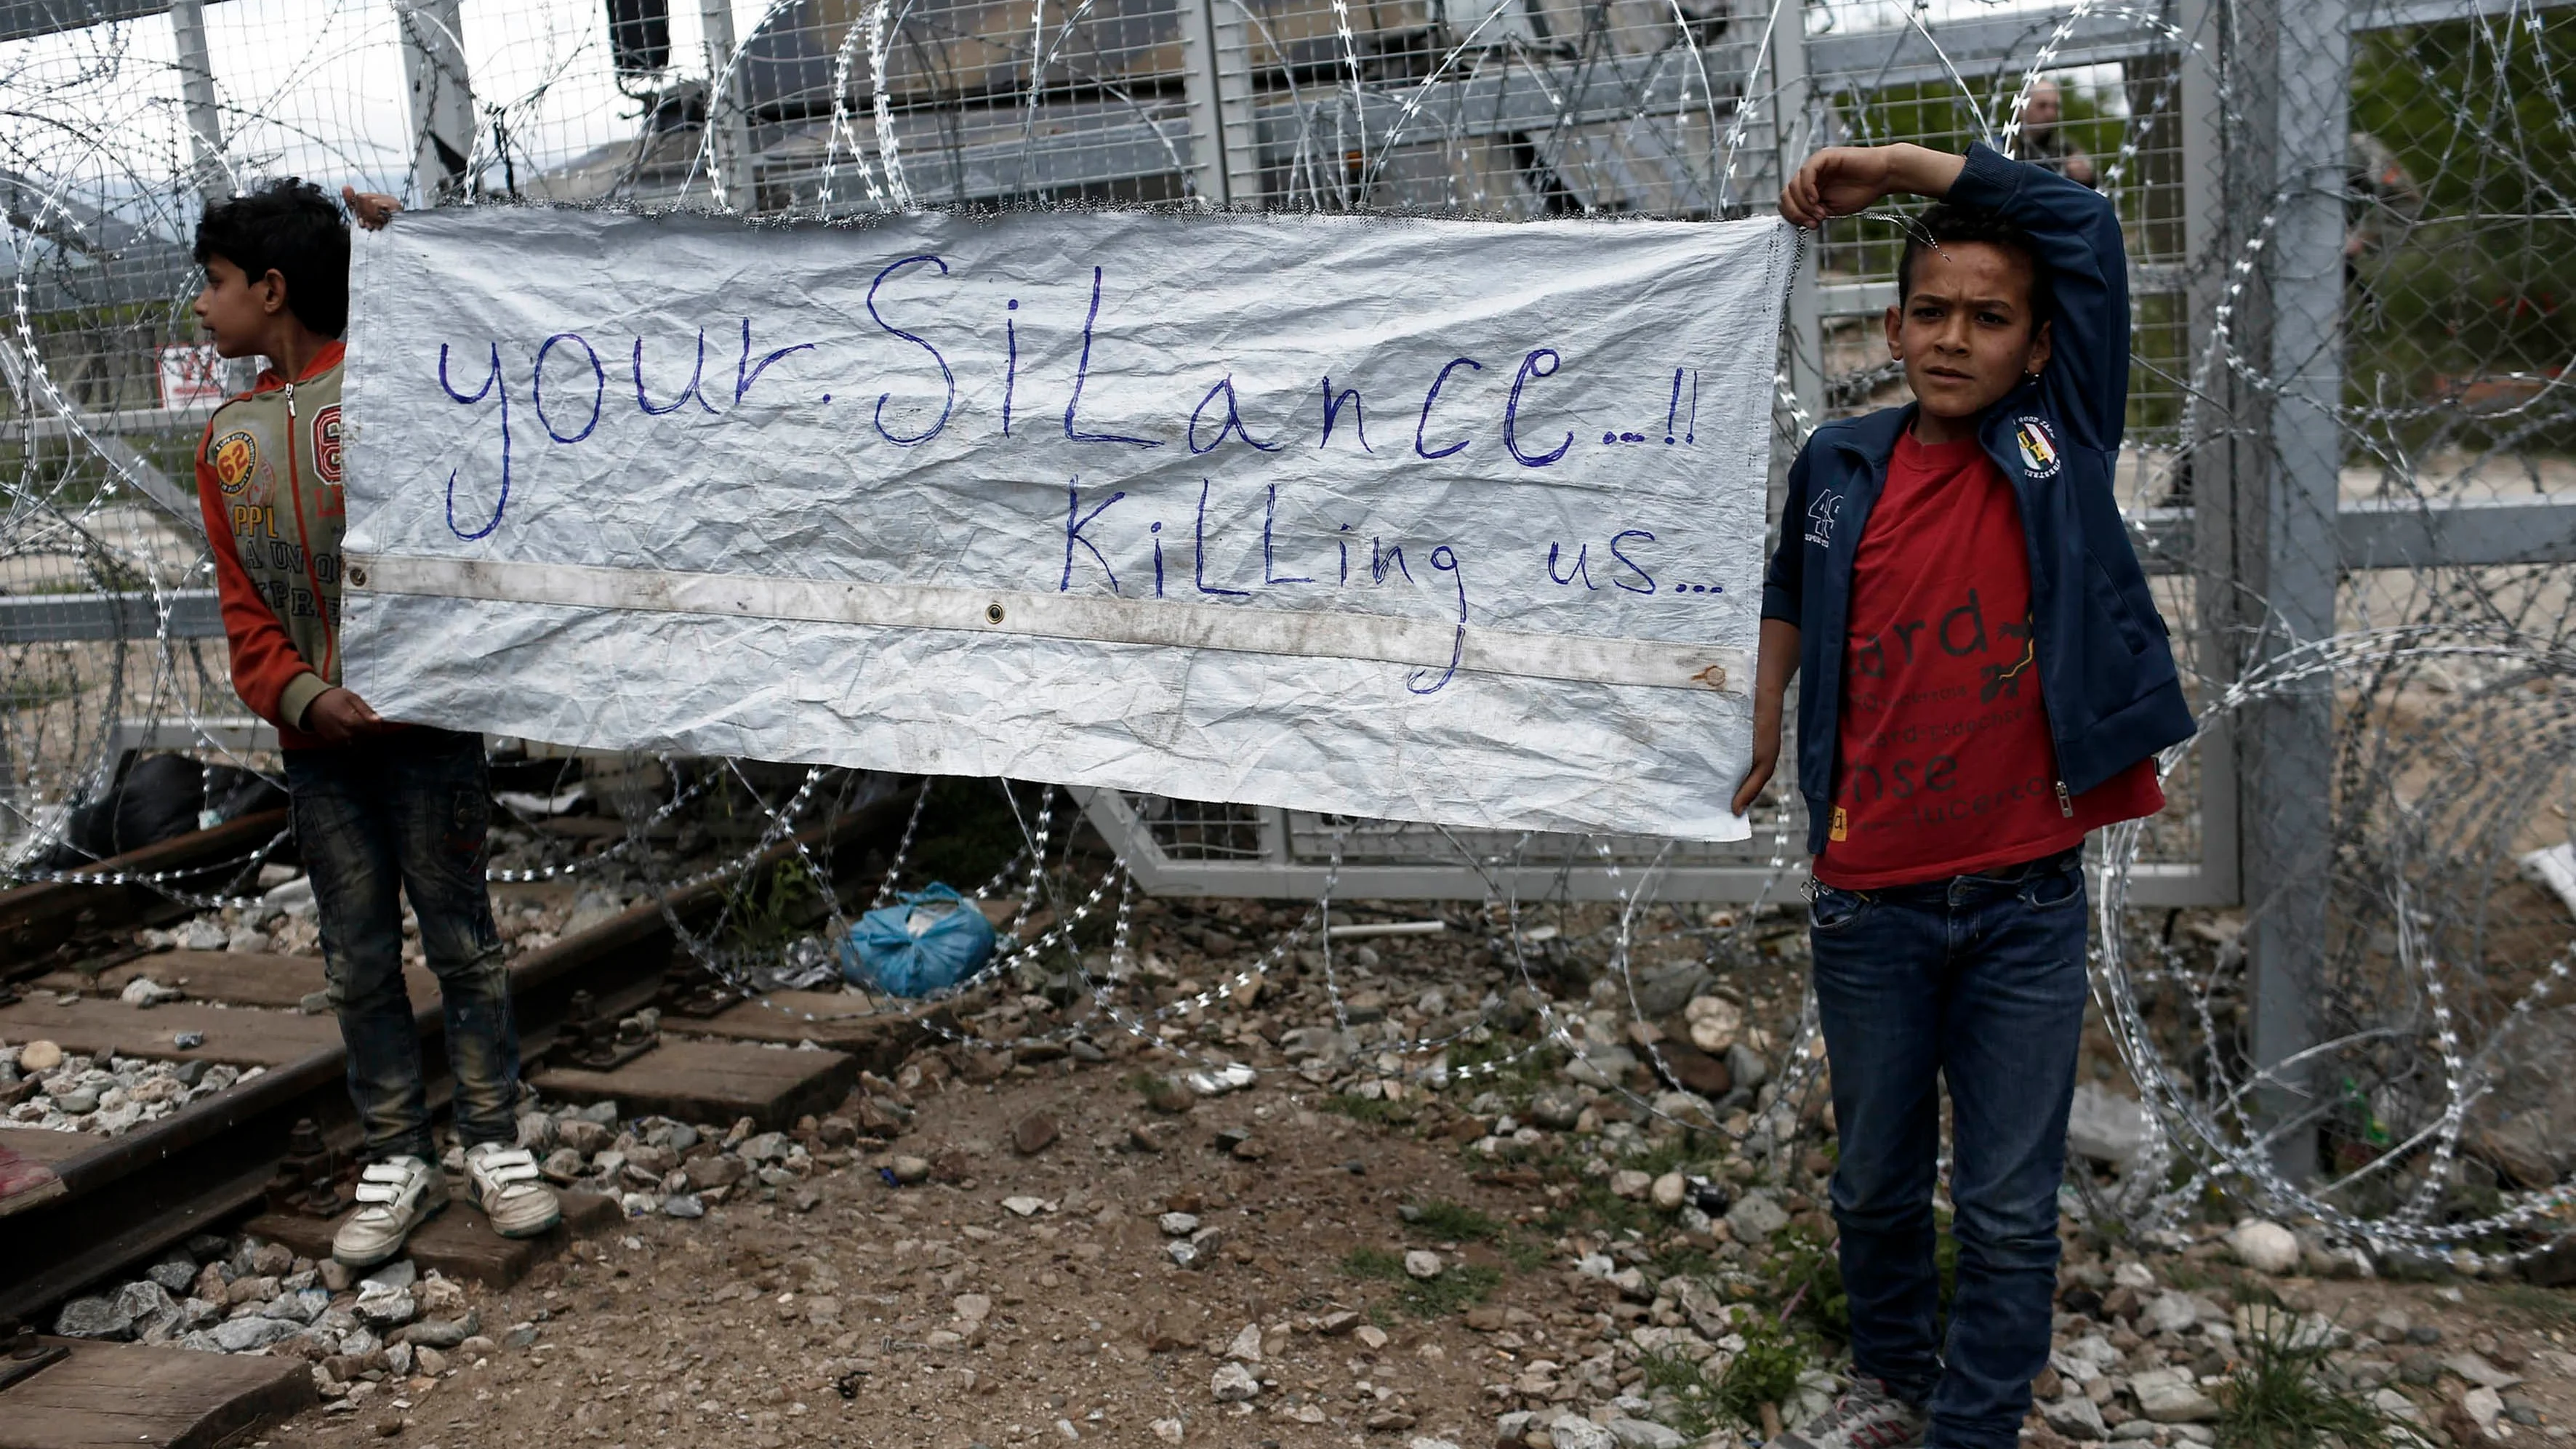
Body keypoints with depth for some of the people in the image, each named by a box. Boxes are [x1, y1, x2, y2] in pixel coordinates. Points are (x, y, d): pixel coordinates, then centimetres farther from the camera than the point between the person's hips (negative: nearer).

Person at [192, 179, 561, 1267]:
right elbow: (244, 608, 10)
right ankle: (396, 1161, 19)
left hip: (424, 720, -5)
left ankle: (495, 1146, 15)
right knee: (359, 962, 9)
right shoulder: (227, 439, 13)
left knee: (461, 940, 2)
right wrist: (300, 696, -8)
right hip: (318, 741, 5)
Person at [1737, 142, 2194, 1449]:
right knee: (1878, 1182, 16)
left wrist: (1896, 164, -3)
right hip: (1870, 900, 2)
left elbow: (2080, 223, -6)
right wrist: (1756, 722, 13)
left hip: (2025, 900, -2)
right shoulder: (1838, 467, 3)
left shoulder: (2061, 446, -2)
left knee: (2010, 1208, 4)